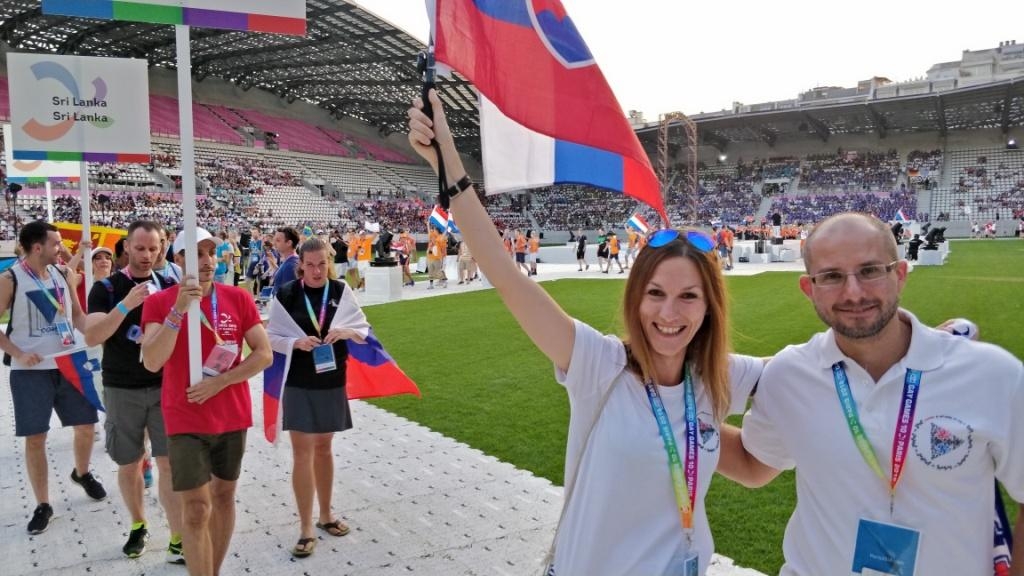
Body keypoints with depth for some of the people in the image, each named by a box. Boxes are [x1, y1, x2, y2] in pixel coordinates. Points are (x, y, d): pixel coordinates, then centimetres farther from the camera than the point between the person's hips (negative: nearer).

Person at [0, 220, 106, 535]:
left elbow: (77, 314, 13)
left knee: (87, 424, 10)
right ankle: (43, 505, 15)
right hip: (31, 371, -4)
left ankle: (82, 473, 39)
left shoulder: (61, 274, 6)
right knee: (35, 438, 2)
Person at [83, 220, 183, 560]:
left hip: (165, 386, 1)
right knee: (128, 464, 12)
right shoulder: (107, 288, -4)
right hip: (122, 390, 0)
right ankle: (138, 526, 33)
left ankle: (178, 540, 4)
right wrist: (126, 305, -29)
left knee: (169, 462, -2)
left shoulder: (169, 287, 3)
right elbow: (91, 337, -17)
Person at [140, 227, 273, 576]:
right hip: (185, 419, -3)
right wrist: (179, 309, -27)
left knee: (224, 495, 15)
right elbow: (152, 362, -19)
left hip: (232, 415, 3)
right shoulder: (159, 302, -7)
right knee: (195, 509, -4)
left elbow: (264, 354, -4)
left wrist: (220, 381, -15)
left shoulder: (238, 298, -2)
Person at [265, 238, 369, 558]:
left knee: (323, 447, 16)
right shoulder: (286, 295, -7)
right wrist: (296, 343, -21)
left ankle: (326, 514, 32)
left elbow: (364, 329, 3)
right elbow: (271, 337, -3)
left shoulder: (341, 291, -1)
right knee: (302, 452, -1)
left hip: (332, 381, 3)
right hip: (299, 384, -2)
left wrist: (347, 331, -18)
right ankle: (306, 529, 8)